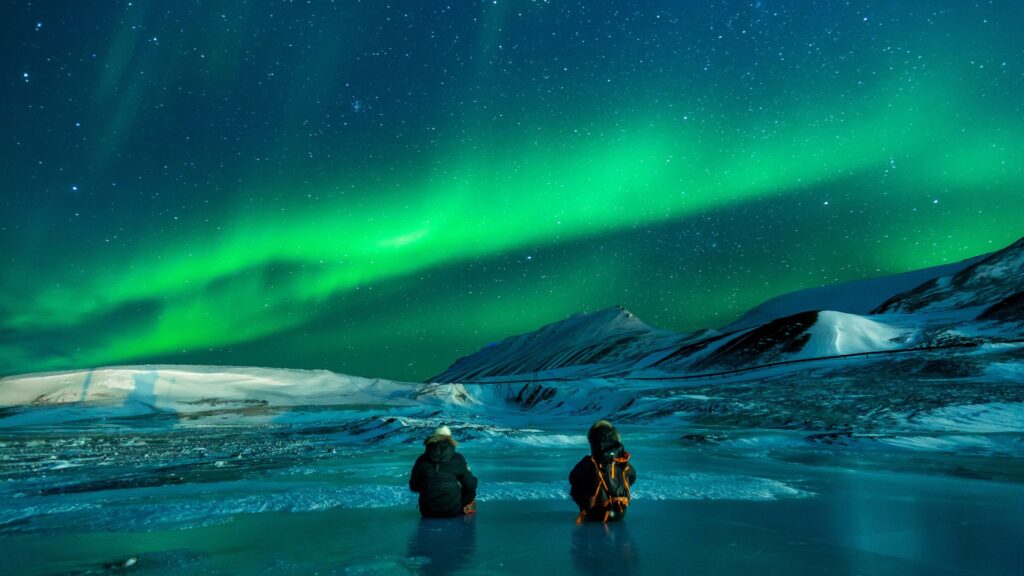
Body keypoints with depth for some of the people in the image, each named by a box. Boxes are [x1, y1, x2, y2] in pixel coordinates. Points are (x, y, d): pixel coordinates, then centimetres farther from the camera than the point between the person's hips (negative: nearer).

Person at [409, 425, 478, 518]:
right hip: (453, 511, -3)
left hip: (427, 513, 3)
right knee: (470, 492, 26)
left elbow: (413, 487, 7)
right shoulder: (458, 459, -7)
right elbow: (470, 485, -5)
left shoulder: (422, 459, -2)